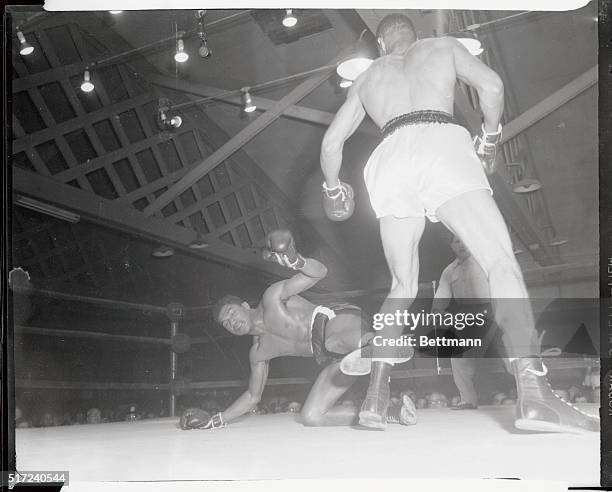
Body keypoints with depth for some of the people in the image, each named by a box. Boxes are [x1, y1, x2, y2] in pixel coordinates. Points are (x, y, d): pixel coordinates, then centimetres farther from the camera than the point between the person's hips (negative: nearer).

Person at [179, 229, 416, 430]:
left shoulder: (271, 297, 4)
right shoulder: (258, 352, 24)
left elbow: (319, 272, -8)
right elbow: (253, 395, 34)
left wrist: (296, 261, -30)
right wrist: (214, 420, 29)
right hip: (333, 359, 8)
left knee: (334, 341, -44)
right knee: (310, 417, -7)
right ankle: (391, 413, -12)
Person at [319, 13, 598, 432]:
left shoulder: (367, 78, 32)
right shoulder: (443, 47, 26)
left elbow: (331, 142, 27)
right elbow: (491, 85, 9)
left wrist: (333, 188, 42)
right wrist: (489, 139, 23)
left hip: (390, 158, 3)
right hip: (441, 143, -3)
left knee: (402, 286, 13)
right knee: (502, 261, -9)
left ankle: (376, 398, 1)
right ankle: (534, 396, -26)